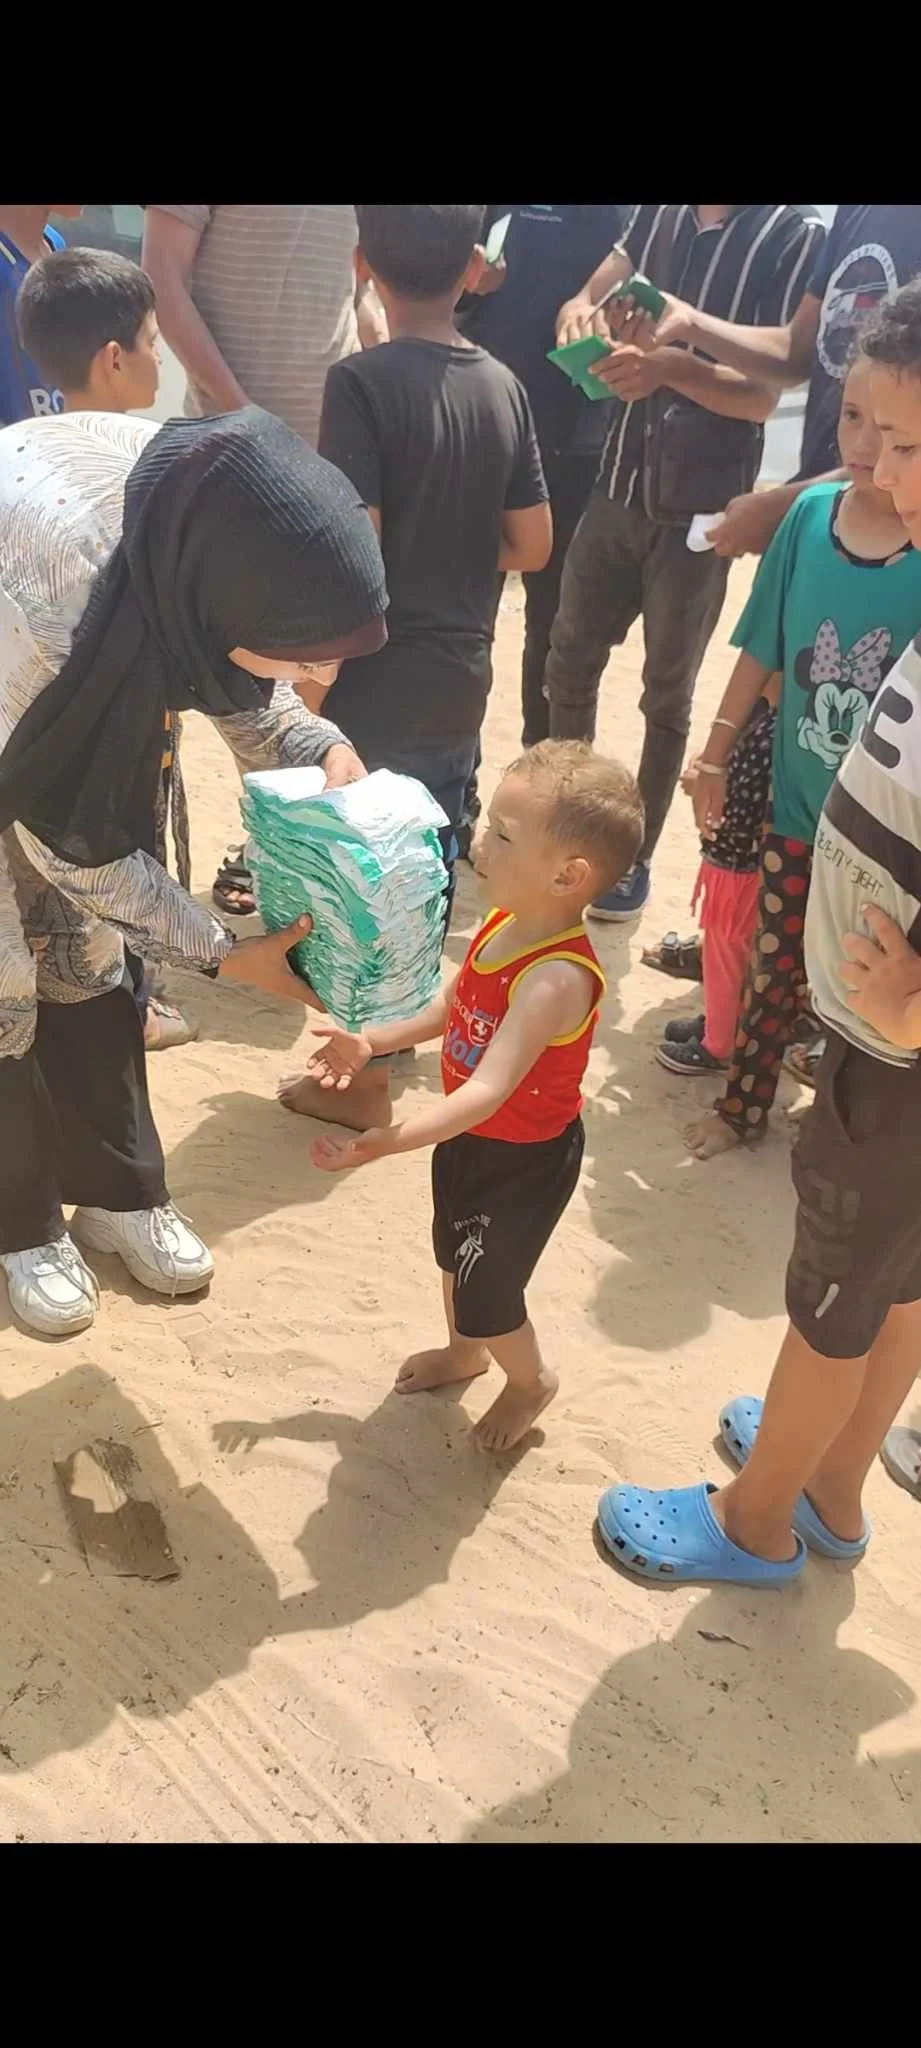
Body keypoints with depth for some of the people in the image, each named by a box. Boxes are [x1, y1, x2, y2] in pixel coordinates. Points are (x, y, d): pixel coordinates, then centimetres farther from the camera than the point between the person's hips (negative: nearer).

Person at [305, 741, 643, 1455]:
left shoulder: (556, 979, -38)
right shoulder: (503, 925, -11)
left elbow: (490, 1088, -46)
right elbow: (452, 1007, 9)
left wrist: (387, 1142, -55)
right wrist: (374, 1042, 6)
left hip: (525, 1159, -8)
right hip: (468, 1136, 8)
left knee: (485, 1289, 10)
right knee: (454, 1250, 28)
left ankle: (531, 1381, 42)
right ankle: (464, 1352, 58)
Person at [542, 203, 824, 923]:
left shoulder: (794, 236, -9)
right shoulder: (656, 215, 6)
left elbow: (764, 394, -13)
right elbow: (586, 299, 1)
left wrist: (673, 366, -30)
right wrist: (580, 317, -24)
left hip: (700, 509, -5)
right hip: (619, 488, 5)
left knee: (667, 694, 6)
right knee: (569, 663, 12)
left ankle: (637, 855, 20)